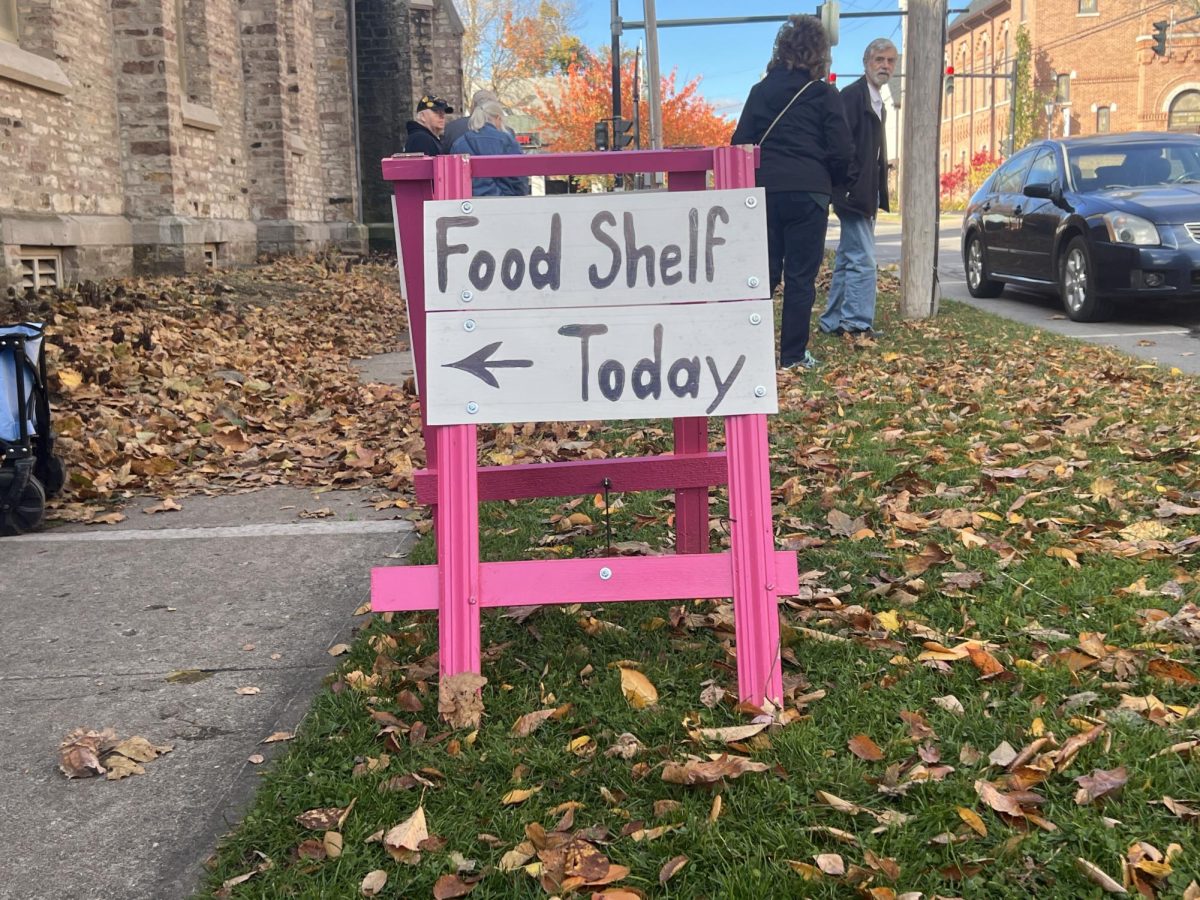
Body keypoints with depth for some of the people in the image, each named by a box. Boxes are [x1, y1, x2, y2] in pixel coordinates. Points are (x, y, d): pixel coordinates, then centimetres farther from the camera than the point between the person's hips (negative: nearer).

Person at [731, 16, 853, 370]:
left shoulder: (761, 90, 8)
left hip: (765, 191, 3)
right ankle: (793, 354, 3)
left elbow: (741, 143, 7)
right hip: (808, 193, -3)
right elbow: (840, 151, -4)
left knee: (764, 273, 11)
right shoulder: (823, 94, -2)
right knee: (800, 277, 2)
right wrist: (830, 180, 15)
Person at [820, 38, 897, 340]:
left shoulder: (876, 103, 19)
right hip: (854, 192, -10)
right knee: (862, 260, -11)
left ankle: (833, 322, 19)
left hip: (866, 194, 10)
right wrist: (847, 188, -22)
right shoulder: (852, 95, -11)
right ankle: (858, 323, -8)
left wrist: (877, 194, 16)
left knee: (847, 258, 13)